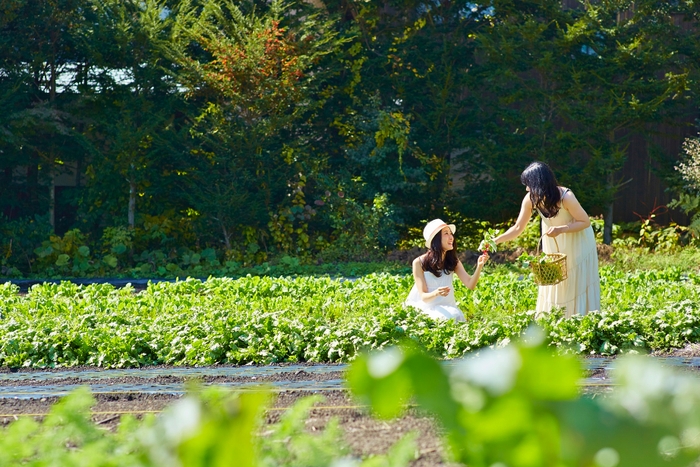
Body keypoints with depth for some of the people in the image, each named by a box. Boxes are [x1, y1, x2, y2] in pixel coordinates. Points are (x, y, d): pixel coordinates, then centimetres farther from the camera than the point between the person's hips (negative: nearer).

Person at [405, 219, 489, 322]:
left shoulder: (453, 262, 3)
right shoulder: (419, 263, -9)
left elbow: (470, 285, -10)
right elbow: (423, 296, -14)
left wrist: (479, 266, -29)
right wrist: (436, 293, -38)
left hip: (446, 307, 4)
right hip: (425, 307, -4)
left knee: (457, 316, -30)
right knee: (445, 318, -34)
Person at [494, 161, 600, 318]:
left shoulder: (565, 197, -33)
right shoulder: (530, 199, -19)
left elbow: (585, 222, -23)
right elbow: (518, 228, -10)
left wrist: (560, 229, -36)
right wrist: (495, 241, -18)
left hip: (577, 244, -5)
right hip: (553, 246, 5)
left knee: (578, 286, 0)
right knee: (552, 288, 8)